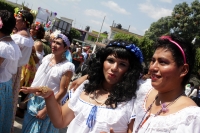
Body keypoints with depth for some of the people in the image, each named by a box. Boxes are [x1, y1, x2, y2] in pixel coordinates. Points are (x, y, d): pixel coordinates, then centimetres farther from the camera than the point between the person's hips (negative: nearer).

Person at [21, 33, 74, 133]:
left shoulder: (67, 66, -19)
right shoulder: (47, 58, -1)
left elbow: (62, 91, -18)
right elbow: (37, 79, 10)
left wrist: (45, 110, -16)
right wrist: (28, 95, 11)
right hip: (34, 100, 6)